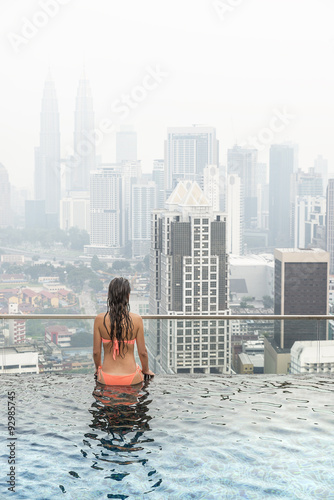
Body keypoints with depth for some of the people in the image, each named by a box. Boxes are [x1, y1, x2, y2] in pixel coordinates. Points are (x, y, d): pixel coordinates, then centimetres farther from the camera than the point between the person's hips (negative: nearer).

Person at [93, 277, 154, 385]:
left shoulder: (100, 319, -10)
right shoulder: (136, 319, -13)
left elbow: (96, 352, -4)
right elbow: (142, 352, -6)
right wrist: (146, 370, 14)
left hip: (106, 379, 1)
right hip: (131, 379, -1)